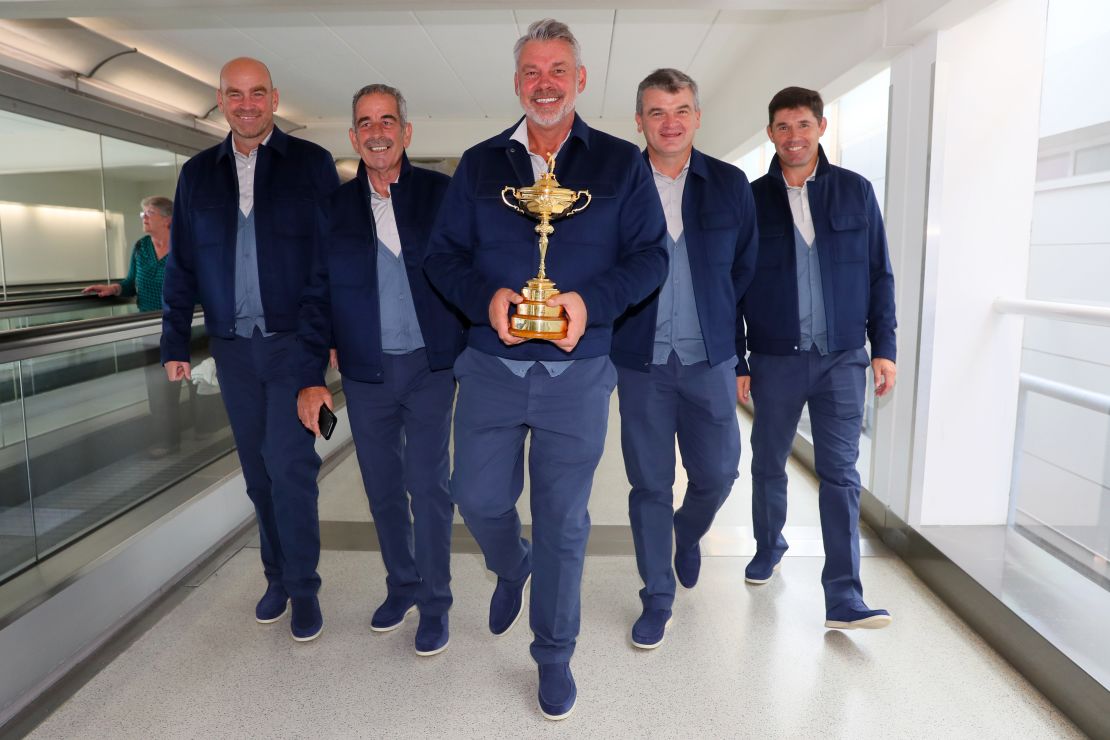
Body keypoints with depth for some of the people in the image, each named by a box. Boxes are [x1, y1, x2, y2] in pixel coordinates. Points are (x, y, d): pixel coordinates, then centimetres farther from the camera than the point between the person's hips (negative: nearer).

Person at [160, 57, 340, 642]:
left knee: (290, 468, -4)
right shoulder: (198, 174, 11)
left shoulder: (311, 164, 0)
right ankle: (278, 575, 27)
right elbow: (182, 265, 12)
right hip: (232, 347, 4)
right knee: (258, 471, 11)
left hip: (295, 343, -4)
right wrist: (175, 342, 9)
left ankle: (302, 588, 11)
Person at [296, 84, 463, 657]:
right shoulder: (334, 208, 5)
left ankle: (434, 604, 17)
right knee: (382, 489, 13)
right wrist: (311, 378, 0)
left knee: (427, 485, -2)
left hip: (431, 367, -3)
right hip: (365, 374, 3)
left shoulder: (441, 194, -2)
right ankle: (401, 584, 34)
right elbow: (316, 297, 6)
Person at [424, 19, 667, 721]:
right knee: (479, 499, 8)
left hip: (578, 372, -1)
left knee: (564, 519, 6)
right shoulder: (480, 164, 9)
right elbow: (444, 255, 7)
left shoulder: (622, 163, 5)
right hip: (491, 366, 2)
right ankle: (512, 569, 45)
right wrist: (486, 298, -14)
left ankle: (555, 656, 27)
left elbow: (650, 256, 1)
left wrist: (591, 301, -17)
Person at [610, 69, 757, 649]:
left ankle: (688, 534, 44)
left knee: (717, 474, 8)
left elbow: (746, 274, 7)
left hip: (709, 360, 2)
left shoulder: (730, 185, 4)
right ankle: (657, 599, 25)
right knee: (649, 485, 7)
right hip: (640, 362, -1)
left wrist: (741, 354, 4)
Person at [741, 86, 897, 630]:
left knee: (840, 475, -2)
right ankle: (769, 547, 37)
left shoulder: (855, 192, 4)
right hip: (775, 359, 0)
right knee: (769, 466, 13)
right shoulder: (751, 199, 1)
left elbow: (878, 274, 6)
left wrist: (884, 347, 1)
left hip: (842, 359, 0)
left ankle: (844, 600, 4)